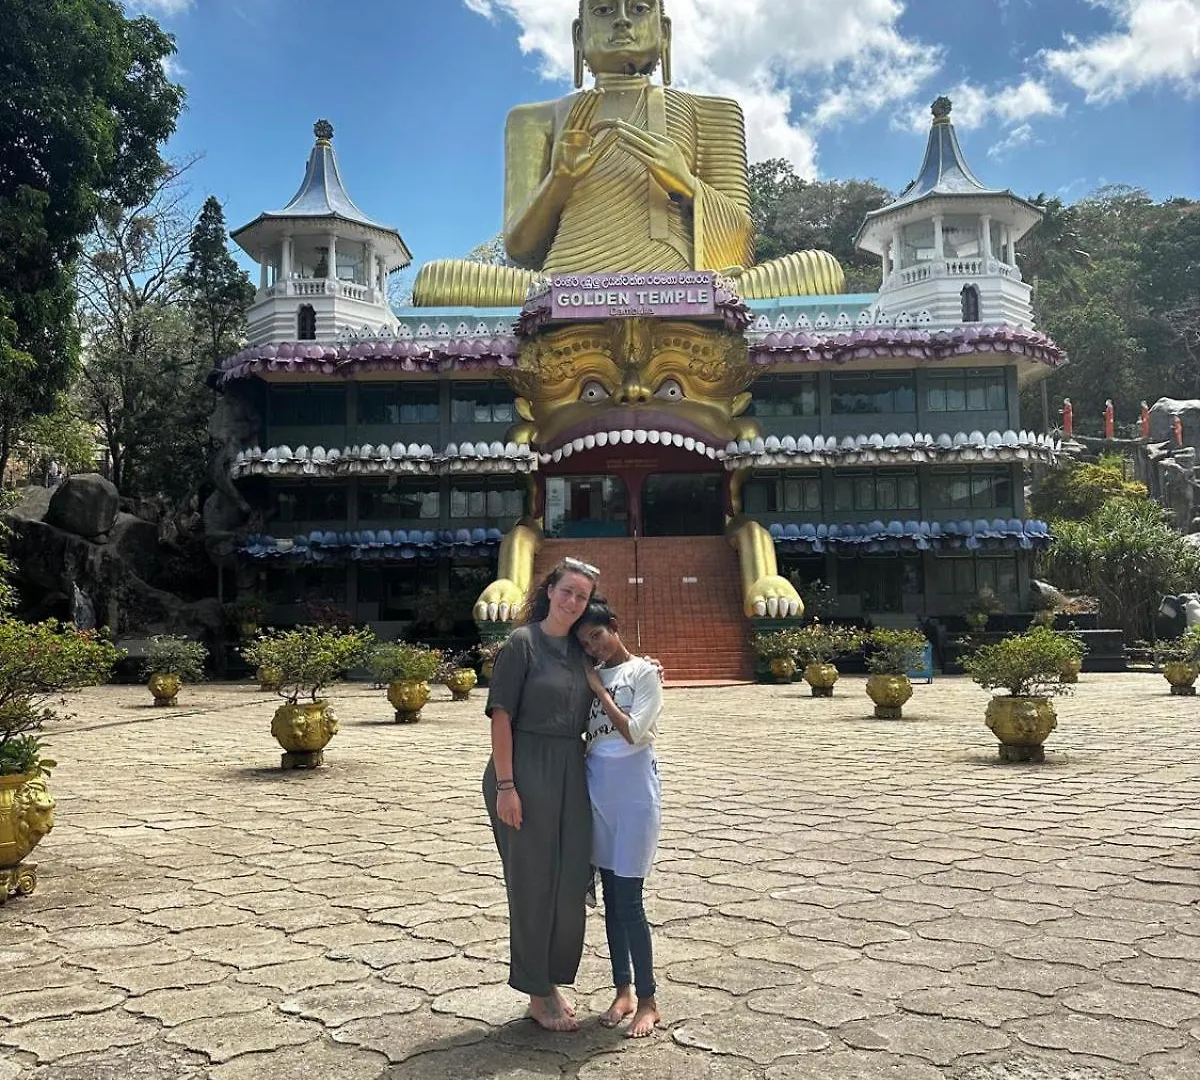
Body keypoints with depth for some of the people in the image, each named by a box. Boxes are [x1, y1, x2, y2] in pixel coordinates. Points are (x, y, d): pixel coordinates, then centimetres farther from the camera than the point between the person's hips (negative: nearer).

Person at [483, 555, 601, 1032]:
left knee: (571, 880, 10)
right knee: (533, 880, 4)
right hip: (526, 771, -6)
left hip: (571, 773, 6)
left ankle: (552, 980, 29)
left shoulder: (579, 649, 10)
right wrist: (506, 786, -18)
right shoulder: (522, 643, -9)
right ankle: (537, 994, 19)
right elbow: (501, 716, -13)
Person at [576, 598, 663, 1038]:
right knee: (610, 895, 9)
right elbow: (586, 731, 9)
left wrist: (599, 689, -8)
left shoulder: (644, 672, -4)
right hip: (598, 788, 6)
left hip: (634, 789, -5)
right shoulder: (593, 676, 11)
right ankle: (623, 991, 20)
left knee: (628, 899, -5)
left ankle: (647, 1000, 7)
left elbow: (633, 731, -14)